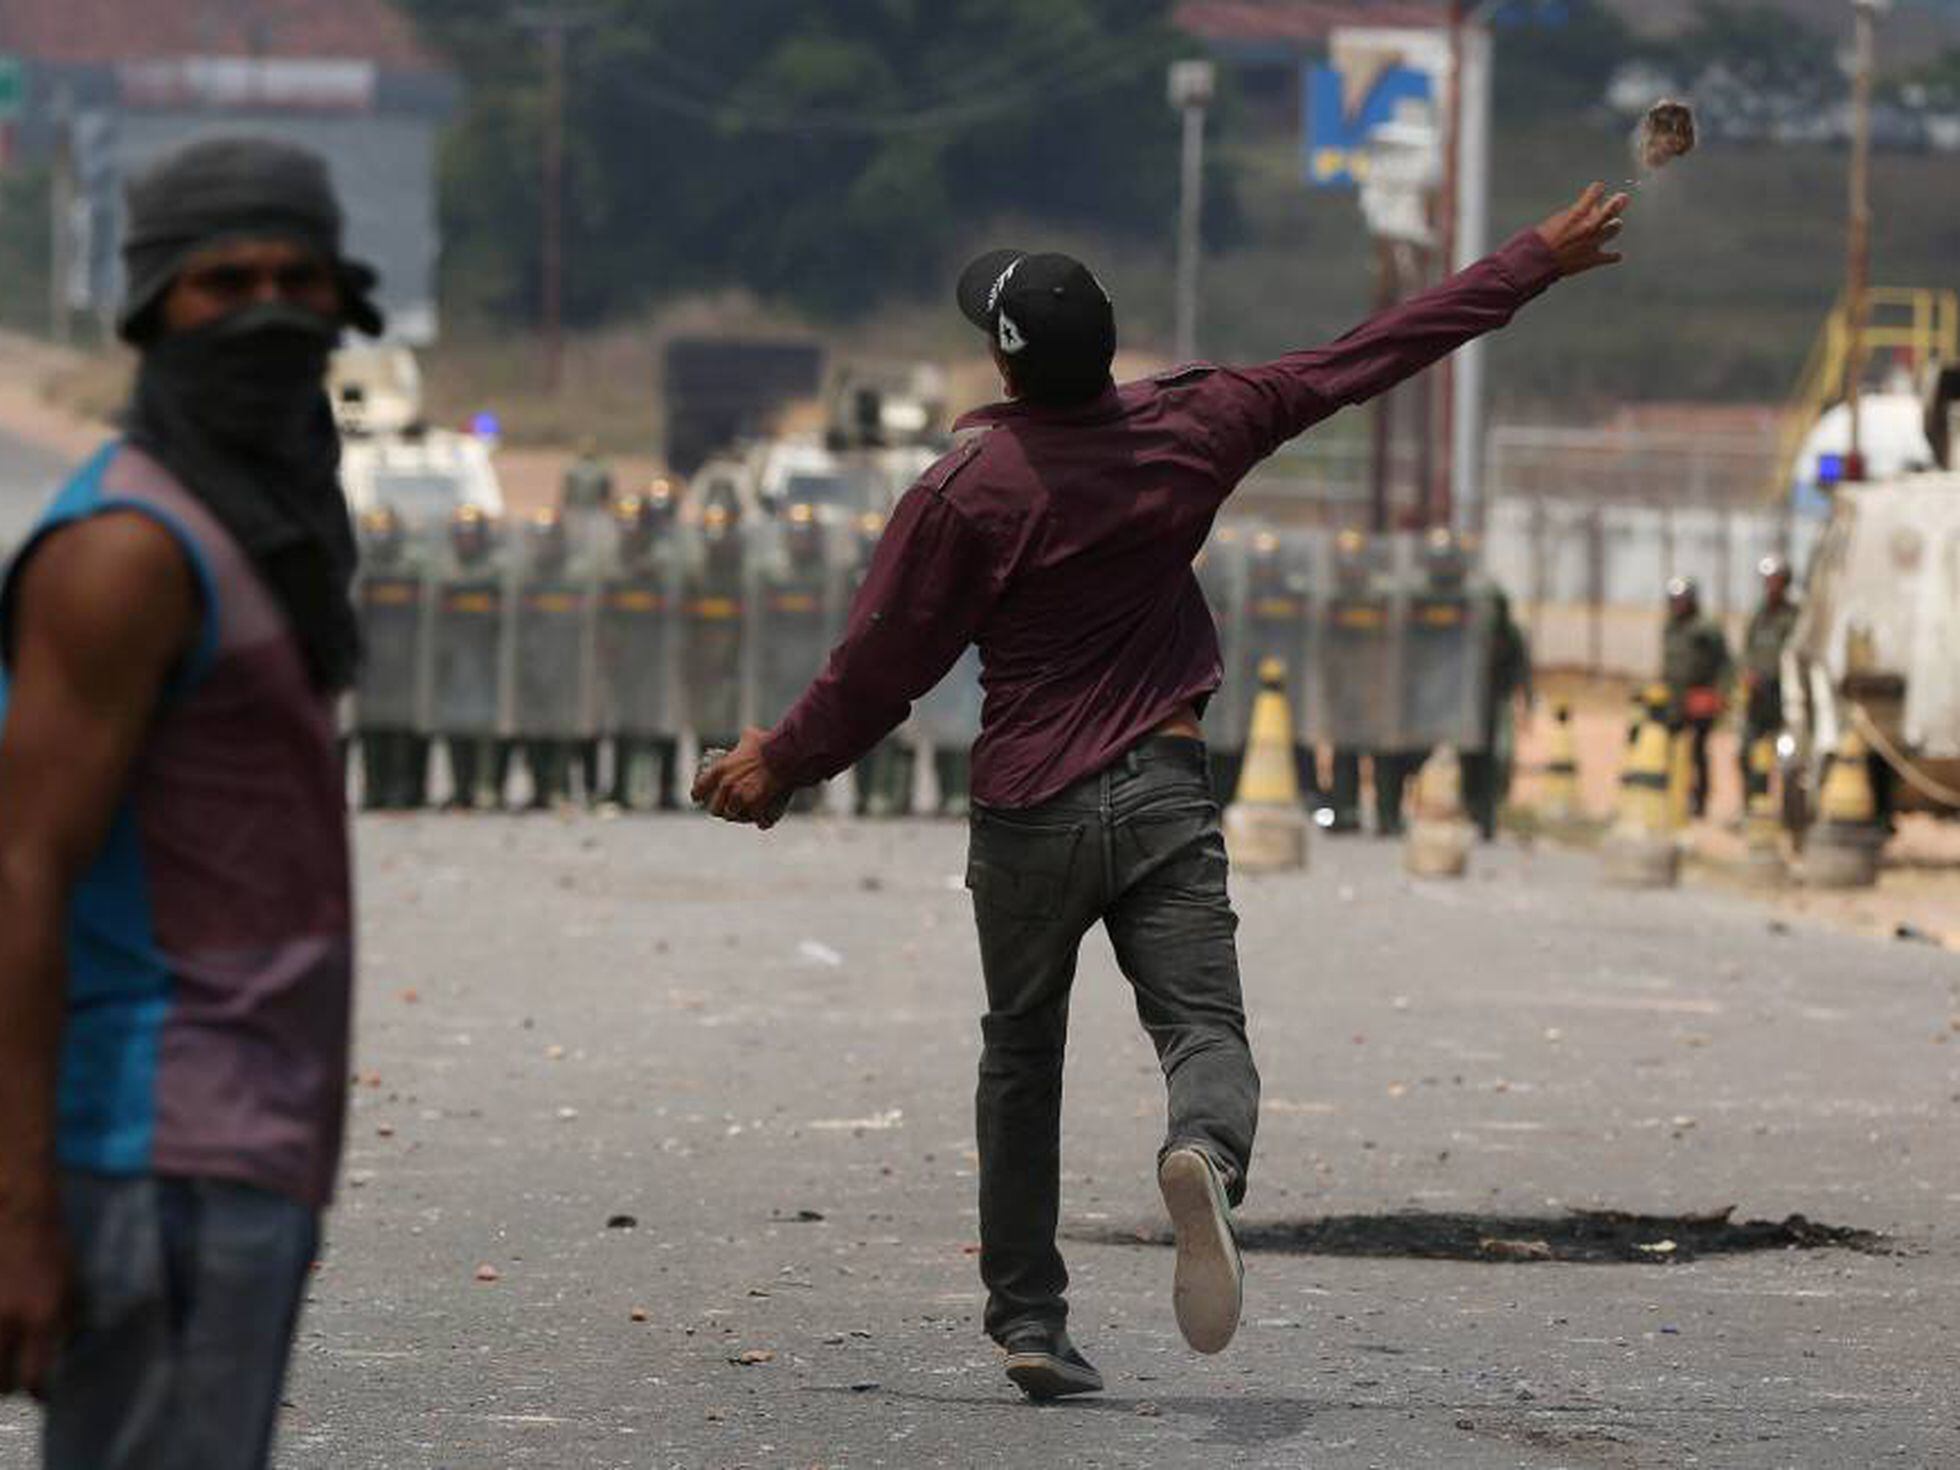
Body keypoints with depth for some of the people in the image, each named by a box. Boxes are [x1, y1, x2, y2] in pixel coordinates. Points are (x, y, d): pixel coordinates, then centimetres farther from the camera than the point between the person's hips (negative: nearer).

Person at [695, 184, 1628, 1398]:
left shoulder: (965, 491, -10)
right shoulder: (1189, 428, -2)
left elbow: (882, 668, -4)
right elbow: (1375, 357, 5)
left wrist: (780, 766, 12)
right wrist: (1538, 262, 14)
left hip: (1028, 810, -1)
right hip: (1164, 791, 1)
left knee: (1022, 1063, 14)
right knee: (1206, 1028, -5)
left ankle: (1029, 1321, 14)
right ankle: (1206, 1156, -41)